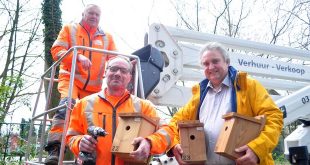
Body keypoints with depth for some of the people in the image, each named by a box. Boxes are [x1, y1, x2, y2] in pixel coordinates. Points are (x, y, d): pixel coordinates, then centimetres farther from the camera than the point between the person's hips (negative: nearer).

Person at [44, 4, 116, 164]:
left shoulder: (107, 37, 19)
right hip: (71, 78, -4)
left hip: (94, 86, 4)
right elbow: (56, 50, -1)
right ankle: (55, 148, -32)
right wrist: (77, 56, -18)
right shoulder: (69, 29, 11)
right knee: (66, 106, -28)